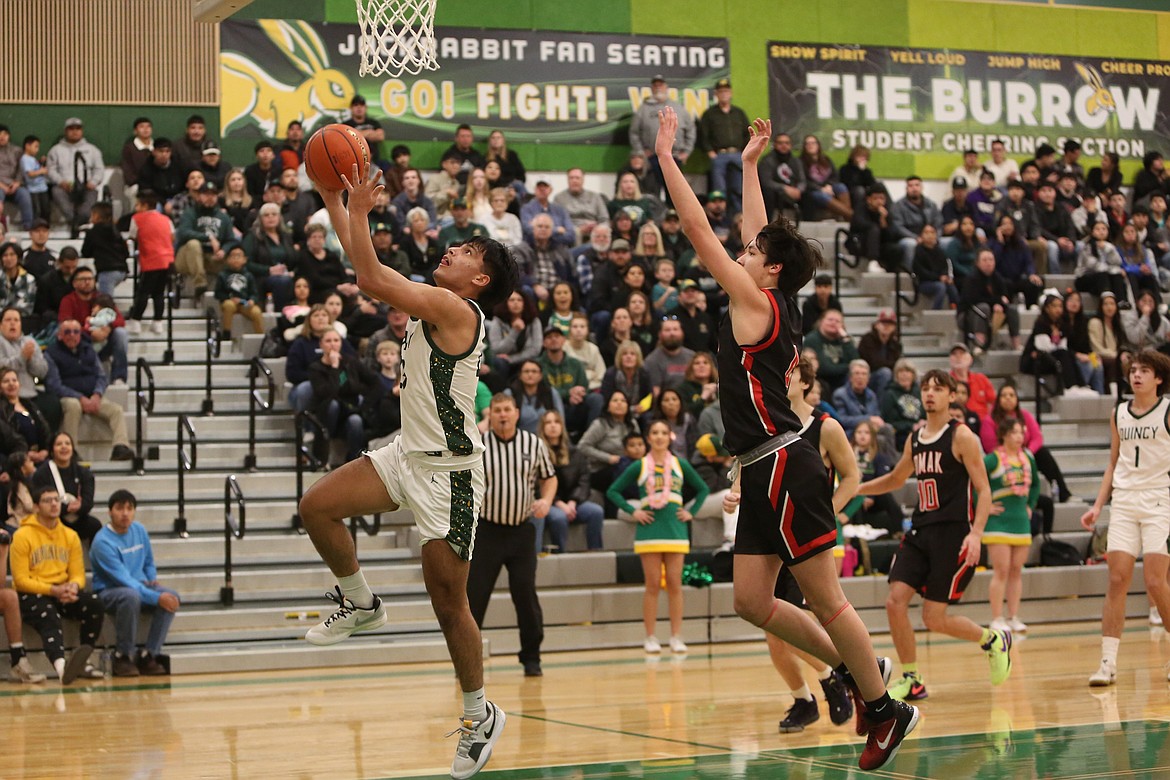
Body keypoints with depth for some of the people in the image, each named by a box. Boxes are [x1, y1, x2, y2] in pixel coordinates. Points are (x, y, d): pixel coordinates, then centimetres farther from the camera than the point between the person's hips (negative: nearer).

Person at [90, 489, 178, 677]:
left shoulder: (139, 530, 5)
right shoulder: (103, 541, -17)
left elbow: (149, 562, 21)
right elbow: (123, 579, -24)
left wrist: (153, 579, -2)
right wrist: (156, 598, -31)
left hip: (139, 585, 6)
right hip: (109, 591, -6)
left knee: (172, 597, -22)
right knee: (131, 596, -40)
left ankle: (147, 655, -15)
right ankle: (122, 657, -23)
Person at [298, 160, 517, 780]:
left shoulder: (454, 308, -17)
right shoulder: (428, 303, 9)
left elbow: (370, 276, -24)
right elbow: (370, 270, 16)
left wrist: (358, 211, -16)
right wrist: (334, 204, 13)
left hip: (449, 471, -9)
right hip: (408, 453, 9)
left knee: (449, 602, -2)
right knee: (317, 506, -4)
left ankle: (480, 715, 15)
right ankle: (360, 605, 17)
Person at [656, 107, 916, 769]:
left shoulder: (757, 303, -9)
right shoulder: (774, 304, 12)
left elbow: (699, 230, -11)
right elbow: (761, 235, 27)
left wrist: (667, 156, -6)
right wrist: (750, 165, 32)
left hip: (784, 467, -9)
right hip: (766, 473, 9)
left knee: (826, 600, -2)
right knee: (752, 601, 9)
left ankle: (885, 708, 7)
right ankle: (857, 669, 20)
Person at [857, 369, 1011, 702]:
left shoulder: (961, 436, -6)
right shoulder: (915, 439, 13)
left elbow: (983, 489, -9)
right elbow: (895, 479, 30)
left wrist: (976, 533, -22)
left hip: (954, 534, -6)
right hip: (920, 531, 6)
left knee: (934, 618, -6)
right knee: (895, 602, -8)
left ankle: (994, 640, 21)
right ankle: (911, 680, 6)